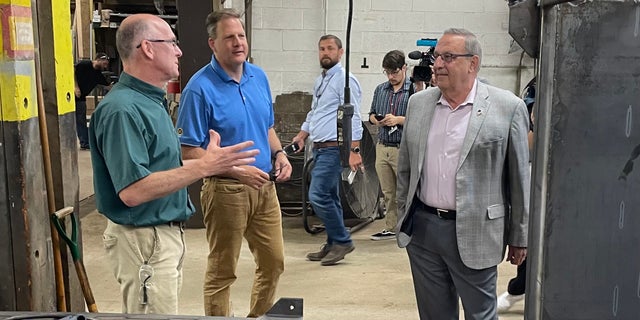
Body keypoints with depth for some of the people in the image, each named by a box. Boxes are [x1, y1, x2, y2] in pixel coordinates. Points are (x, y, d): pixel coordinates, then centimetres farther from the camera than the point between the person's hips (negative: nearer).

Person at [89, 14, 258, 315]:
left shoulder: (151, 99, 9)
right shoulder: (122, 109, -22)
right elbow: (132, 191, -29)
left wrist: (207, 162, 14)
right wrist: (203, 166, -28)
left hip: (166, 232, 10)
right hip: (143, 240, -10)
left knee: (165, 308, 21)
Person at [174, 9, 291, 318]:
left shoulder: (259, 77, 6)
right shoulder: (200, 88, -14)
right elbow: (189, 151, -15)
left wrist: (279, 154, 0)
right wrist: (237, 171, -21)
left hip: (264, 186, 7)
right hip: (226, 190, -7)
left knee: (274, 261, 17)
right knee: (222, 271, 7)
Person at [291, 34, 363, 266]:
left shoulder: (345, 79, -11)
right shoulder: (320, 81, 18)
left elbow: (353, 117, -17)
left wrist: (354, 150, -23)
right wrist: (302, 135, 18)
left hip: (333, 149, -9)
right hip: (319, 149, 9)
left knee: (318, 196, -13)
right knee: (329, 198, 12)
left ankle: (342, 241, 1)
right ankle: (334, 245, 20)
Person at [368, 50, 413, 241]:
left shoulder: (414, 89, -8)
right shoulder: (380, 89, 13)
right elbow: (371, 114, 21)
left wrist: (398, 120, -19)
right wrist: (376, 120, 0)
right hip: (382, 147, 6)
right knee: (388, 192, 13)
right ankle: (391, 228, 22)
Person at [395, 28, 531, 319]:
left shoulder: (508, 107, -7)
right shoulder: (418, 103, 6)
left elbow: (519, 178, -3)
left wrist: (519, 238, 0)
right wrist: (403, 217, 15)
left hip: (473, 234, -4)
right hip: (421, 227, 4)